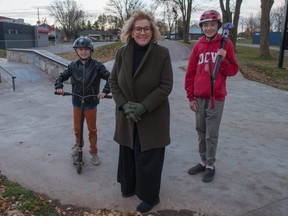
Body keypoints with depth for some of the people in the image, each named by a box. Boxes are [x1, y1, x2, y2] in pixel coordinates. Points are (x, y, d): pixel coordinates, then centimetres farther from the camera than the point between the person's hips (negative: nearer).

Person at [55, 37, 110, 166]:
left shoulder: (97, 66, -11)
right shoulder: (73, 66, -2)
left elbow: (110, 78, -14)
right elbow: (62, 76, 8)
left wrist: (105, 91, -25)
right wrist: (59, 86, -10)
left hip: (91, 104, -3)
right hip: (77, 103, 3)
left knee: (92, 130, 10)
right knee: (77, 128, 18)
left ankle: (94, 152, 26)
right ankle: (78, 144, 45)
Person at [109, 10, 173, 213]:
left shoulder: (162, 53, -11)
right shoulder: (122, 52, -1)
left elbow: (166, 85, -12)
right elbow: (113, 80, 2)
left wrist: (144, 106, -20)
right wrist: (124, 104, -13)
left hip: (153, 117, -3)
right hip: (127, 116, 4)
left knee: (148, 157, 6)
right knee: (128, 153, 16)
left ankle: (149, 196, 28)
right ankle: (130, 186, 42)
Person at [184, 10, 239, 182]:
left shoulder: (226, 44, -3)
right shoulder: (198, 46, 4)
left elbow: (233, 71, -1)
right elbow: (190, 73, 6)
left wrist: (223, 60, -19)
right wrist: (190, 96, 4)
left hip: (216, 98, -3)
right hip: (199, 98, 4)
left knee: (211, 135, 3)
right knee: (201, 132, 13)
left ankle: (211, 166, 19)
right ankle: (203, 162, 28)